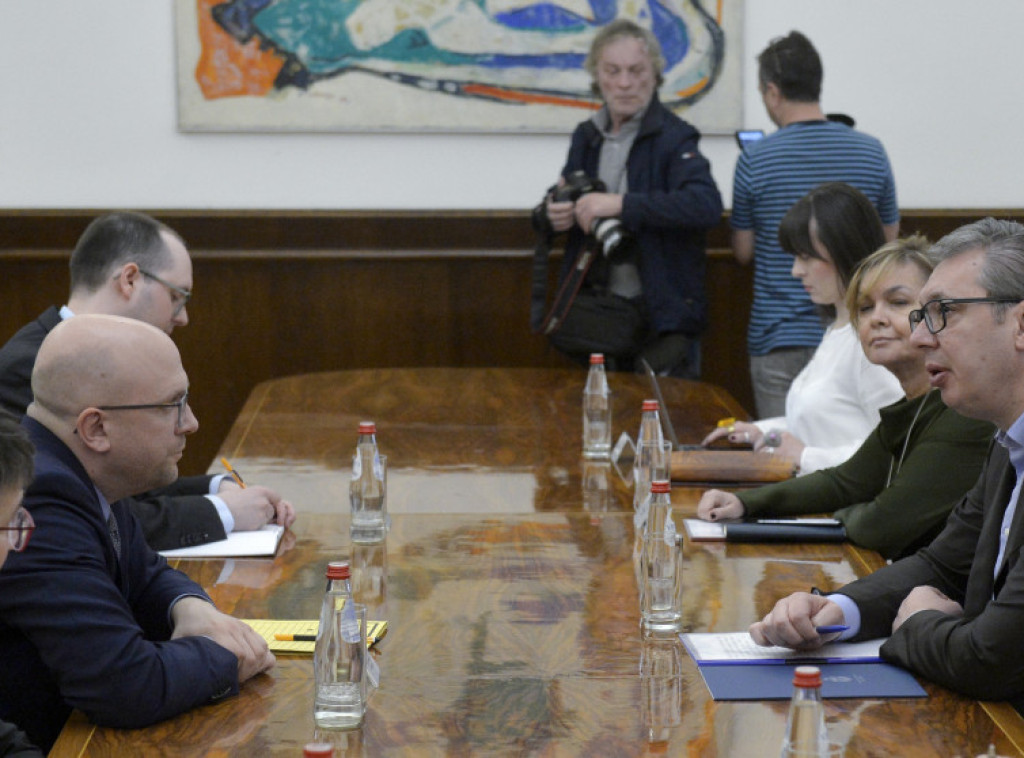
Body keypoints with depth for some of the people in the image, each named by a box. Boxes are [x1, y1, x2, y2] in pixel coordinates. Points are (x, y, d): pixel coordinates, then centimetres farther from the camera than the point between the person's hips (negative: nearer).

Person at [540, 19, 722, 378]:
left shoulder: (673, 137, -11)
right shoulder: (586, 136, 9)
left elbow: (706, 205, -27)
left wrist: (621, 204, -30)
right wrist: (556, 213, -5)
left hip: (660, 318, -6)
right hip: (598, 312, 6)